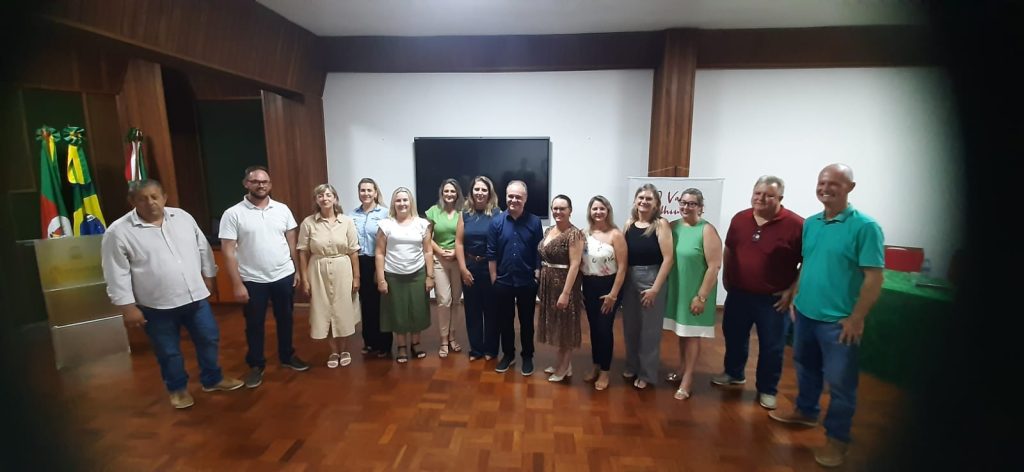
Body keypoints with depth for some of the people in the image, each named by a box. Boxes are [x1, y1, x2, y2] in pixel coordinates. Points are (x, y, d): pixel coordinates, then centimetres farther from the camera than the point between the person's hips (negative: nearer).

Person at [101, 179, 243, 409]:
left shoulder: (183, 217, 0)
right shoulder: (118, 232, -11)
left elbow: (203, 248, 9)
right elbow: (117, 274, -10)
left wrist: (208, 275, 11)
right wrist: (128, 307, -12)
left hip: (196, 296, 4)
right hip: (156, 306, -3)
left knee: (208, 339, 13)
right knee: (169, 352, 12)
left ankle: (212, 380, 33)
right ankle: (178, 389, 34)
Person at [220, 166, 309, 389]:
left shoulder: (282, 209, 0)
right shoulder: (233, 214, -9)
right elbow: (228, 252, -10)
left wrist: (297, 270, 6)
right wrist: (237, 284, -13)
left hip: (284, 276, 3)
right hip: (253, 280, -2)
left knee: (285, 318, 16)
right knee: (254, 324, 12)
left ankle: (287, 356, 35)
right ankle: (256, 365, 29)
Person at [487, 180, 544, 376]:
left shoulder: (534, 222, -5)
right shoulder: (497, 222, -4)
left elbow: (539, 254, -2)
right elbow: (491, 254, -1)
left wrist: (538, 277, -3)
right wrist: (494, 279, -2)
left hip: (527, 282, -1)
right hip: (503, 282, 1)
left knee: (526, 322, 13)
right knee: (505, 321, 14)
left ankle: (527, 357, 30)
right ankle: (508, 354, 33)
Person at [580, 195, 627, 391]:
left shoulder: (615, 235, -11)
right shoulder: (585, 234, 3)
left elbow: (622, 267, -13)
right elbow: (579, 263, 7)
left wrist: (613, 294, -15)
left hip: (608, 286, -4)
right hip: (589, 287, 5)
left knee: (604, 329, 3)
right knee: (593, 328, 13)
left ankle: (604, 372, 20)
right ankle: (596, 367, 31)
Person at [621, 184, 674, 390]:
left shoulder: (661, 224, -9)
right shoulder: (628, 224, 4)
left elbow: (668, 258, -14)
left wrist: (655, 288, -15)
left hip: (651, 279, -4)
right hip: (629, 279, 4)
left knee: (649, 330, 7)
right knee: (630, 326, 15)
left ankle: (647, 374, 25)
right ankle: (632, 366, 35)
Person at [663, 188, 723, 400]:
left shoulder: (707, 230, -14)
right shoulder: (673, 227, 2)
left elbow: (714, 266, -16)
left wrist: (701, 296, -17)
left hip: (695, 292, -5)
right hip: (676, 289, 5)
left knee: (692, 334, 7)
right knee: (681, 331, 18)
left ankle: (687, 379, 18)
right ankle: (681, 369, 36)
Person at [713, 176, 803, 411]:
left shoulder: (796, 224, -15)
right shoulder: (740, 219, 0)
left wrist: (792, 290, -12)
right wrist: (725, 276, 10)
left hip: (773, 299, -4)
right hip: (738, 293, 5)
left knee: (771, 347, 9)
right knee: (734, 336, 19)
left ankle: (767, 389, 28)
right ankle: (734, 373, 41)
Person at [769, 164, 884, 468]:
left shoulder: (865, 226, -13)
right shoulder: (810, 224, 5)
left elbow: (874, 277, -14)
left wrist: (856, 318, -16)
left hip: (838, 320, -6)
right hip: (805, 313, 6)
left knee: (839, 381, 7)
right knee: (806, 367, 22)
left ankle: (837, 437, 25)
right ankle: (805, 411, 42)